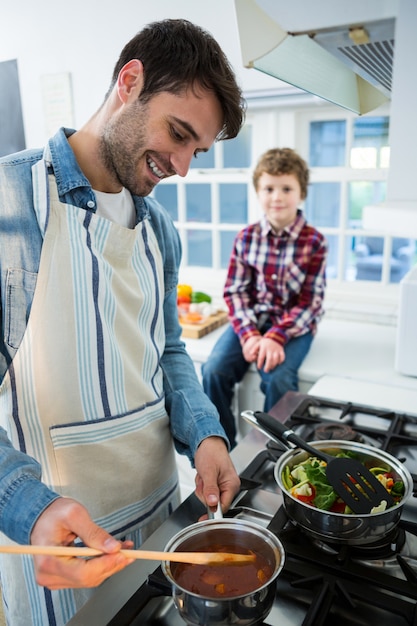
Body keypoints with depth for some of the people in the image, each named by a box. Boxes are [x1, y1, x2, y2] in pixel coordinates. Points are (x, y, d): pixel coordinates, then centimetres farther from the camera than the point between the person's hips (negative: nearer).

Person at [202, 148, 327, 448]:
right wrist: (249, 334, -16)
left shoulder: (314, 242, -7)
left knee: (278, 377, -29)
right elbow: (235, 291, -1)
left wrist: (275, 337, -21)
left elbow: (309, 301, -9)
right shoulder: (246, 238, 0)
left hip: (294, 325, -2)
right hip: (251, 320, 3)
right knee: (214, 370, -20)